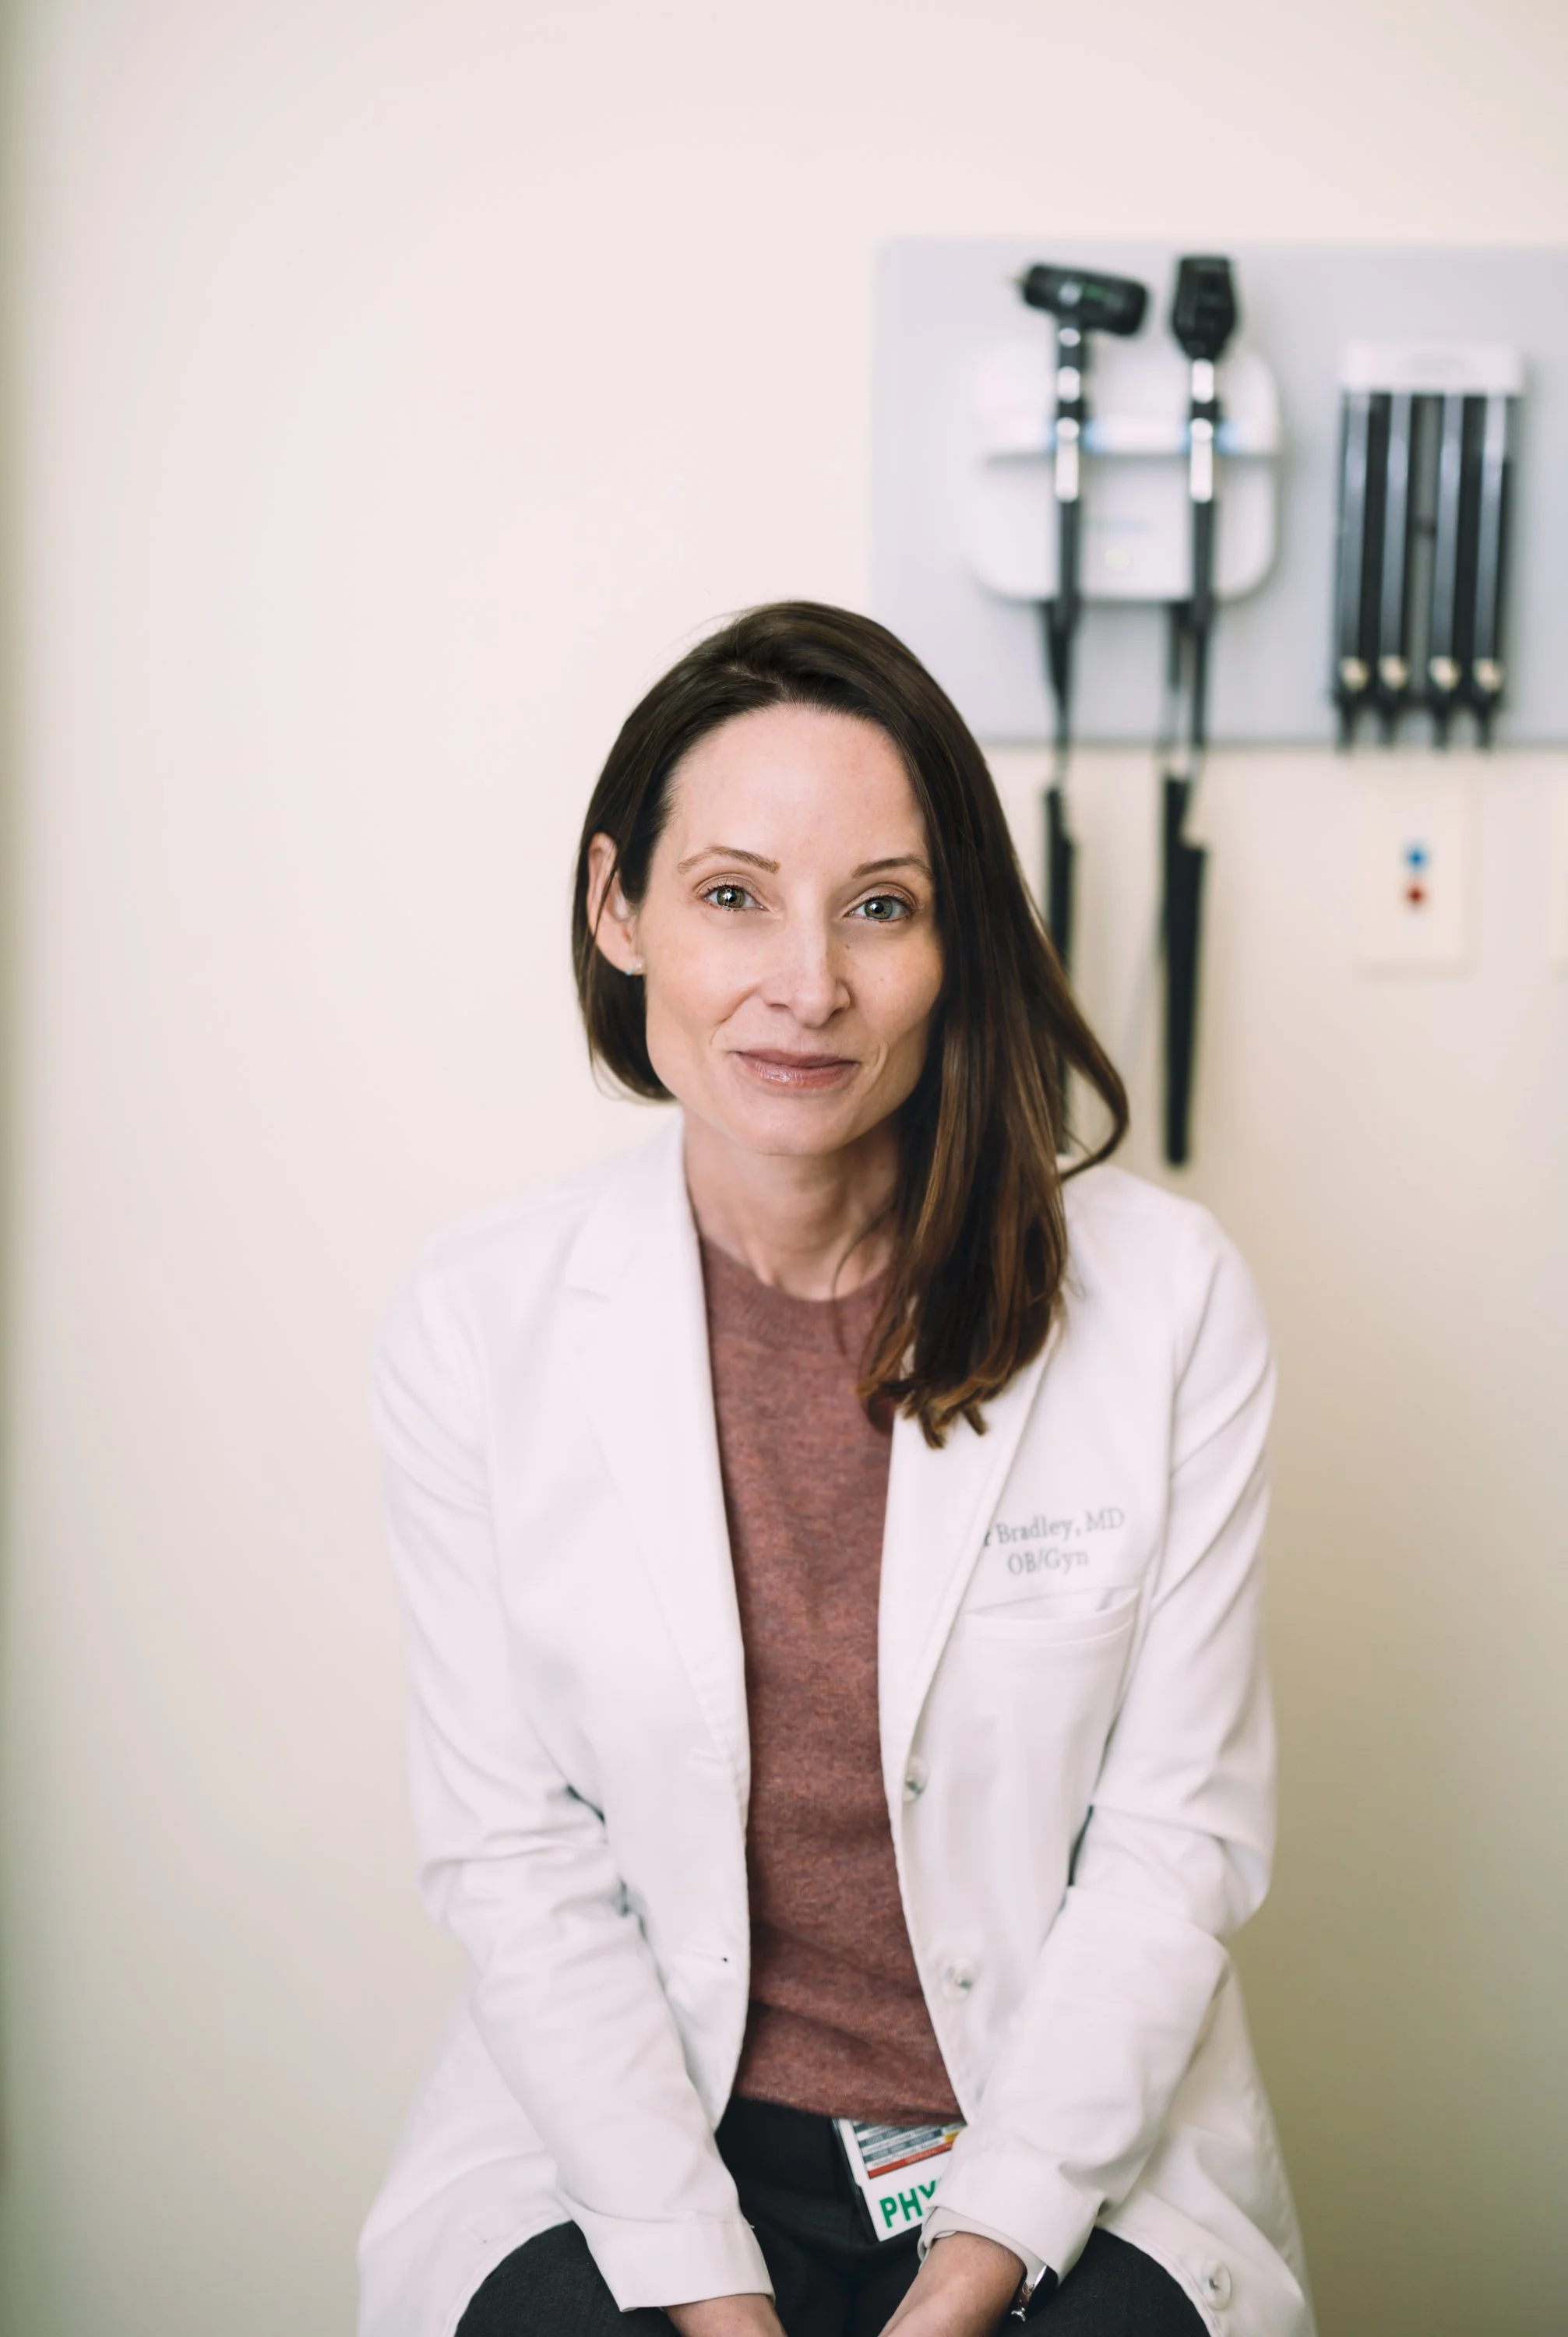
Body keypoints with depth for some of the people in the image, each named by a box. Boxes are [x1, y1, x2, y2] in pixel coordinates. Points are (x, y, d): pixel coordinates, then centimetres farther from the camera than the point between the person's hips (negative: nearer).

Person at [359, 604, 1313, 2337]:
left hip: (1071, 2146, 0)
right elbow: (509, 1854, -4)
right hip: (627, 2125, 1)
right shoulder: (475, 1328, -6)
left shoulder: (1167, 1299, -8)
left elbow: (1174, 1839, -5)